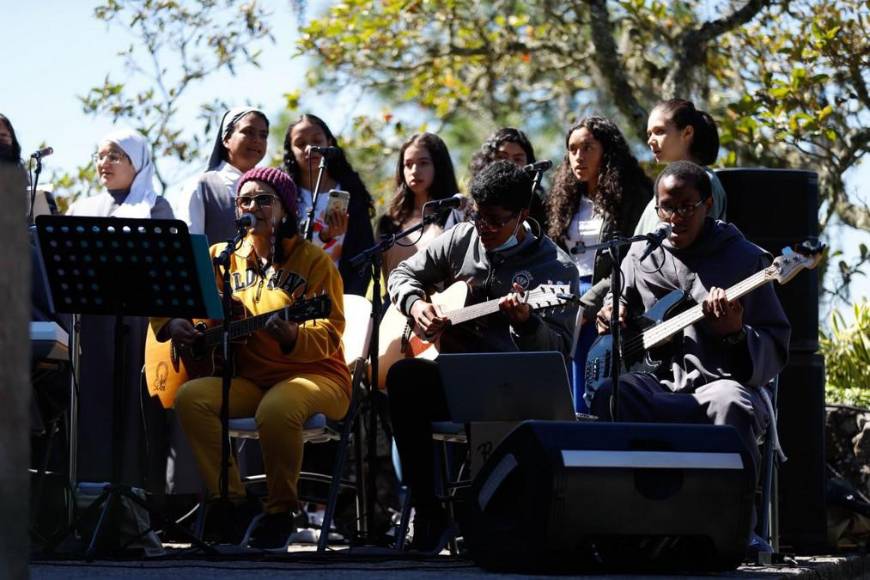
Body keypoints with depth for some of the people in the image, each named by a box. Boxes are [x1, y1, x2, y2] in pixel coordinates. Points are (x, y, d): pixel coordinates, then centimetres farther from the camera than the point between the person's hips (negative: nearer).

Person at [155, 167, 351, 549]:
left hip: (313, 374, -4)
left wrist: (291, 338, -33)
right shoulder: (224, 258, 11)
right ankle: (232, 501, -14)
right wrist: (170, 324, -8)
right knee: (190, 398, -25)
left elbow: (328, 335, -11)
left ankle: (280, 511, -15)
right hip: (247, 377, 4)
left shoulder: (313, 261, -2)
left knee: (277, 409, -38)